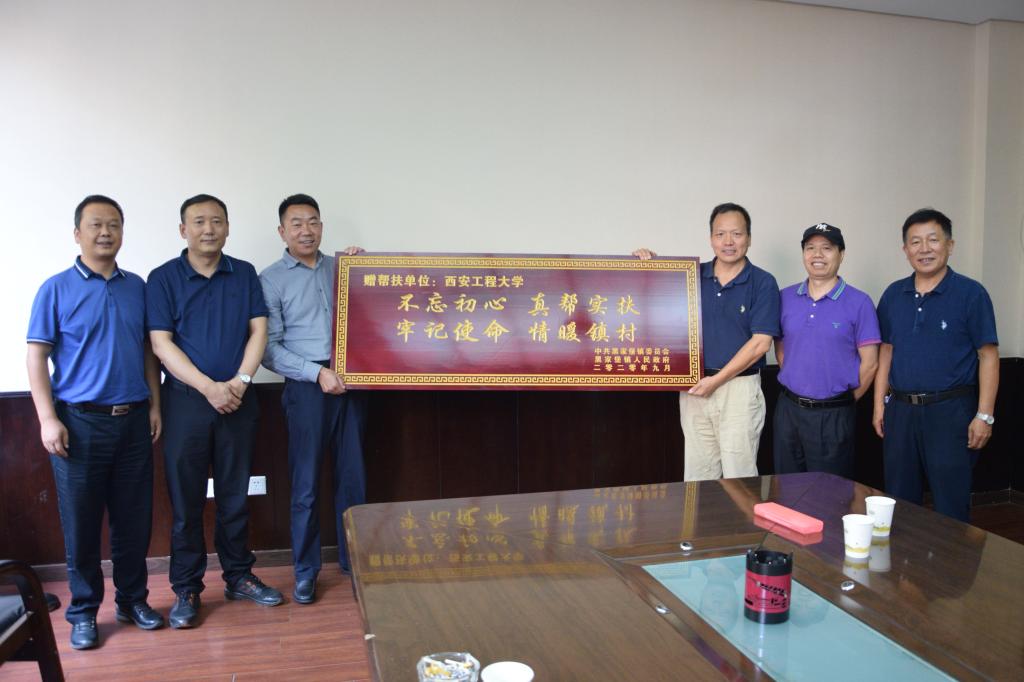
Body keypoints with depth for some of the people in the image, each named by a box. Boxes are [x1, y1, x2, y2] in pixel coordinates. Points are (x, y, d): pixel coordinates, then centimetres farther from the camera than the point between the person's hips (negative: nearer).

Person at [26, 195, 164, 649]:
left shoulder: (136, 287, 8)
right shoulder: (56, 289, -2)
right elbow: (36, 357, -4)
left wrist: (155, 404, 7)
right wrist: (48, 419, -11)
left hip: (134, 421, 3)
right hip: (80, 423, -3)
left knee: (134, 518, 10)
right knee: (81, 522, 6)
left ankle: (132, 600, 26)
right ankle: (83, 611, 21)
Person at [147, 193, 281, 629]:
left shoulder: (244, 274, 7)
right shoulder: (163, 278, -1)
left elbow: (258, 331, 2)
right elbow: (161, 343, -7)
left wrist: (240, 381, -12)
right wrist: (209, 387, -15)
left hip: (238, 401, 2)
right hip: (186, 401, -2)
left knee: (235, 495, 11)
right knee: (186, 499, 4)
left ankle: (238, 576, 25)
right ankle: (186, 590, 16)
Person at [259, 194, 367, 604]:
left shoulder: (340, 268, 12)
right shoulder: (271, 280, 1)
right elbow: (269, 348, -5)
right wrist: (317, 372, -15)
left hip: (348, 384, 4)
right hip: (306, 388, -3)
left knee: (353, 476, 9)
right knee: (306, 483, 3)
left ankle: (354, 559, 24)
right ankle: (305, 570, 18)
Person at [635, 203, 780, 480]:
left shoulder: (763, 283, -4)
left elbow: (760, 343, -10)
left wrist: (717, 380, -12)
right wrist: (647, 262, 0)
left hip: (739, 387, -3)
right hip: (695, 386, 4)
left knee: (739, 476, 3)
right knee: (696, 475, 10)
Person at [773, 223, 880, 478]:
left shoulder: (859, 302, -6)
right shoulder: (786, 298, 5)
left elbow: (869, 363, -5)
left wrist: (847, 402, 2)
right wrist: (796, 388, 9)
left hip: (833, 416, -3)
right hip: (788, 409, 3)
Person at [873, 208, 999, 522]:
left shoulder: (970, 293, -5)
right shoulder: (893, 295, 8)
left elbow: (988, 356, -6)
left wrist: (984, 415, -11)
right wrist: (880, 404, 8)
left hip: (950, 411, -4)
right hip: (901, 410, 4)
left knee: (951, 506, 3)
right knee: (899, 502, 13)